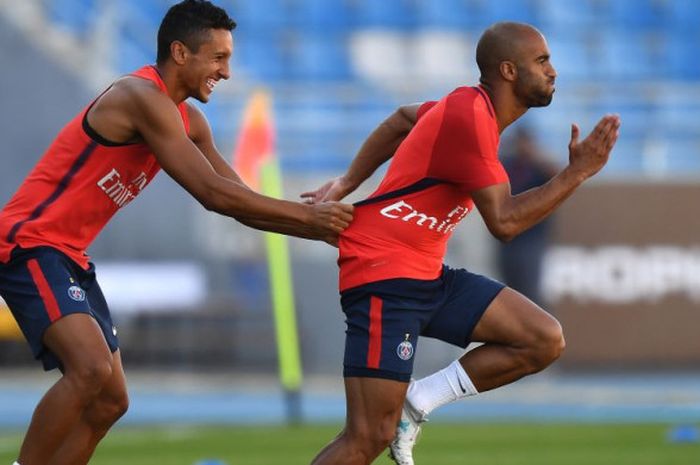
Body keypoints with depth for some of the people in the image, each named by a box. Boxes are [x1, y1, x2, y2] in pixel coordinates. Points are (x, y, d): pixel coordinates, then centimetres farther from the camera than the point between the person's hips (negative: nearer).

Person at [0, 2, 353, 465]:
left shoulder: (188, 121, 12)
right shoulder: (142, 98, -18)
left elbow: (239, 202, 16)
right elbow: (214, 194, -21)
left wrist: (323, 230, 5)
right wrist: (307, 214, -14)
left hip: (69, 257, 10)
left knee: (109, 401, 7)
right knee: (92, 370, -29)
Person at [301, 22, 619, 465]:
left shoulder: (473, 108, 10)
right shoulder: (468, 118, -20)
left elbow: (402, 119, 28)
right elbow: (504, 221, -21)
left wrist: (348, 183, 28)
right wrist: (578, 172, -16)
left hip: (428, 276, 10)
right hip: (384, 279, -10)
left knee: (545, 340, -1)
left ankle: (416, 400, 3)